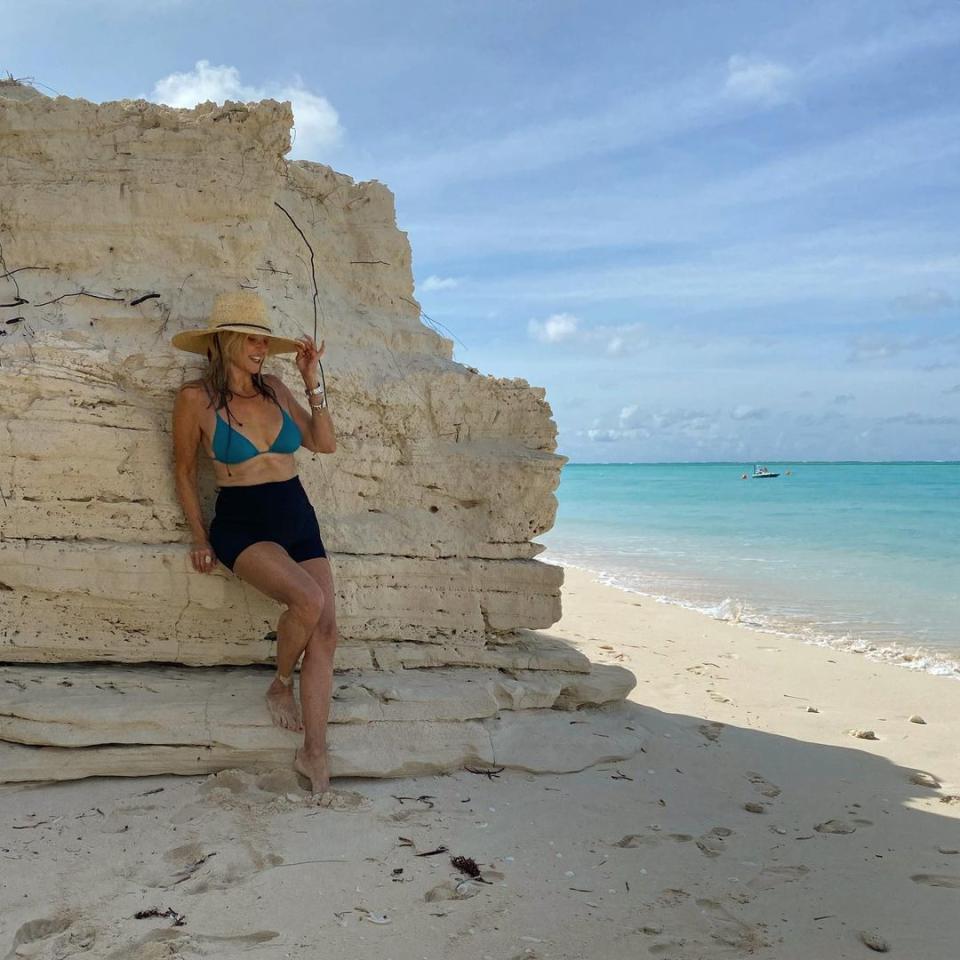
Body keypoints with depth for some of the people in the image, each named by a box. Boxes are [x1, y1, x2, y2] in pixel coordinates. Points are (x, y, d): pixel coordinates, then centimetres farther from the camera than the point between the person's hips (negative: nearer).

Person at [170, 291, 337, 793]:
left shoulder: (273, 388, 6)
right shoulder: (196, 397, -6)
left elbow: (325, 442, 6)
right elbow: (185, 470, 4)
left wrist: (311, 380, -1)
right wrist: (200, 538, 3)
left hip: (297, 517, 5)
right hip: (241, 524, -5)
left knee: (326, 629, -10)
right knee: (308, 599, -30)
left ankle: (313, 753, -1)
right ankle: (280, 685, 1)